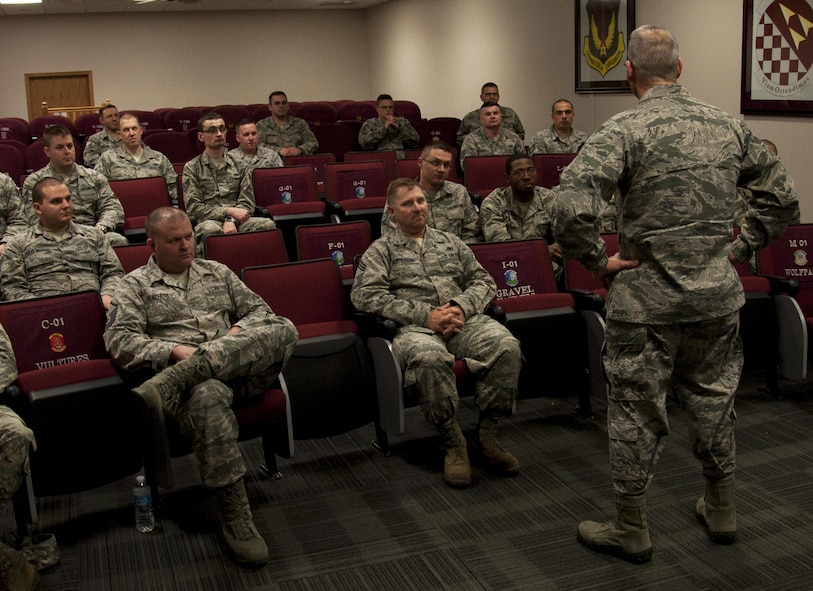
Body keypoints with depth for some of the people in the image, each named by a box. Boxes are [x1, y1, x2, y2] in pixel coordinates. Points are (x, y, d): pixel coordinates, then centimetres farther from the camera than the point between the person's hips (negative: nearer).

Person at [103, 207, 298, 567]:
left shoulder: (217, 273, 25)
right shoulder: (135, 285, 13)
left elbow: (258, 309, 21)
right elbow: (119, 340, -1)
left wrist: (239, 333, -2)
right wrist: (175, 351, -15)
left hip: (240, 368, 4)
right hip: (191, 376, -4)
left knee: (282, 329, -28)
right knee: (208, 396, -42)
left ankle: (168, 383, -39)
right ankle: (234, 516, -33)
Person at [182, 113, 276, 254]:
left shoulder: (238, 165, 18)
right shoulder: (192, 167, 8)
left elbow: (247, 203, 9)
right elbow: (193, 207, -3)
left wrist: (231, 220, -13)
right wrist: (229, 211, -12)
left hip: (236, 220, 3)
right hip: (208, 221, -3)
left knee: (268, 224, -27)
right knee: (211, 229, -39)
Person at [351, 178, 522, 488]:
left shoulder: (449, 241, 26)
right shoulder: (382, 249, 14)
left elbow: (483, 280, 20)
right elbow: (365, 294, -3)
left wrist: (462, 307, -5)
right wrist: (425, 315, -11)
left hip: (463, 321, 4)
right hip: (415, 328, -4)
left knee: (506, 345, -27)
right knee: (428, 357, -40)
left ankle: (485, 436, -14)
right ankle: (453, 443, -22)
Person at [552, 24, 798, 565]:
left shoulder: (625, 129, -14)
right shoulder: (726, 124, 4)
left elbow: (572, 209, -26)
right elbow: (783, 194, 10)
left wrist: (599, 261, -12)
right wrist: (740, 249, 12)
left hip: (648, 296, -5)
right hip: (717, 293, 5)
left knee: (637, 410, 7)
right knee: (714, 399, 20)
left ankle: (631, 530, 20)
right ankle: (722, 510, 36)